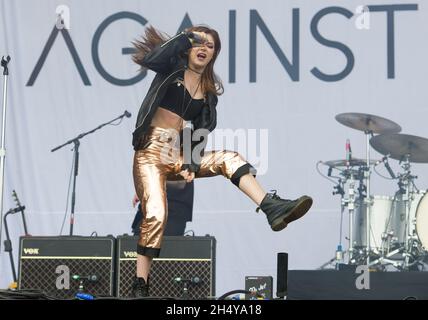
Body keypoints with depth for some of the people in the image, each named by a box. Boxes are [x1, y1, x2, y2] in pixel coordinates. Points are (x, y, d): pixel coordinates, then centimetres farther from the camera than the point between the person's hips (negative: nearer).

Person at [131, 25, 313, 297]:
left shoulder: (209, 90, 13)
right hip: (151, 152, -5)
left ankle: (272, 208, -33)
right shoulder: (173, 68, 2)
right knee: (156, 216, -23)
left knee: (228, 159, -20)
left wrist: (191, 163, -10)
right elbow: (149, 59, -21)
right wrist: (186, 37, -15)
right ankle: (140, 287, -18)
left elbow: (201, 132, 6)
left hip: (178, 155, 5)